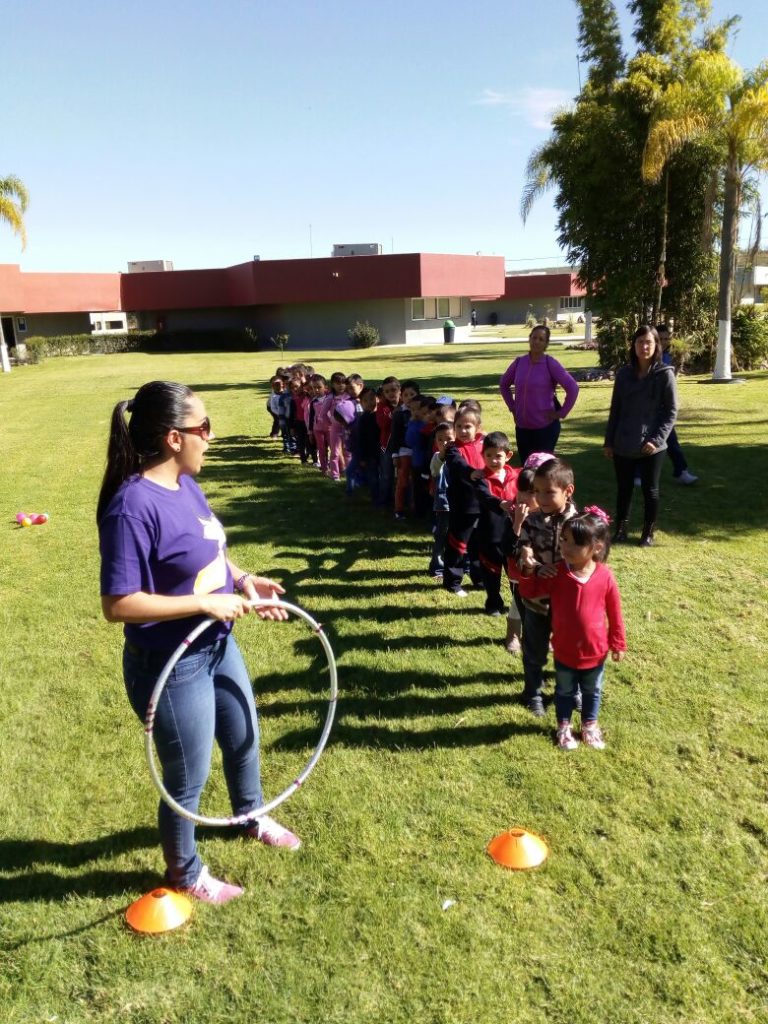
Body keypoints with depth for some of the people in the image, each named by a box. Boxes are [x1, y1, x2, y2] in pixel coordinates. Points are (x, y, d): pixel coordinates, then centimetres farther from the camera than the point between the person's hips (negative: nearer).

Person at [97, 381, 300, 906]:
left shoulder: (186, 485, -1)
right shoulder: (133, 506, -28)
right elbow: (118, 604, -29)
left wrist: (243, 579, -4)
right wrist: (206, 603, -27)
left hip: (217, 645, 9)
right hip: (170, 666, -9)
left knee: (244, 737, 29)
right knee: (188, 779, 13)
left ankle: (253, 818, 58)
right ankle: (185, 874, 42)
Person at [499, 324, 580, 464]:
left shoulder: (550, 364, -10)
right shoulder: (519, 362, 3)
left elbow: (573, 388, -13)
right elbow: (503, 385, 18)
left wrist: (562, 413, -11)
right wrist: (512, 407, 10)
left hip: (545, 426, -4)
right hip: (522, 427, 4)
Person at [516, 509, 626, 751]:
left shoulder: (605, 577, -18)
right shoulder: (556, 573, -16)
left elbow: (614, 613, -7)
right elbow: (529, 593, -6)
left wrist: (618, 643, 0)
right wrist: (529, 571, -25)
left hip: (595, 651, 0)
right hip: (564, 650, 0)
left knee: (592, 692, 23)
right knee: (565, 692, 21)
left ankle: (590, 724, 46)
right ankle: (563, 727, 42)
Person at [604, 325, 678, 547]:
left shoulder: (664, 374, -5)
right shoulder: (624, 374, 4)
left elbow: (671, 411, -5)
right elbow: (615, 409, 9)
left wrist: (657, 439, -14)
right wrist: (608, 441, 7)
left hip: (651, 446, -3)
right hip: (623, 445, 3)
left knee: (650, 490, 9)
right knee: (623, 489, 11)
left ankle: (648, 533, 22)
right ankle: (620, 529, 25)